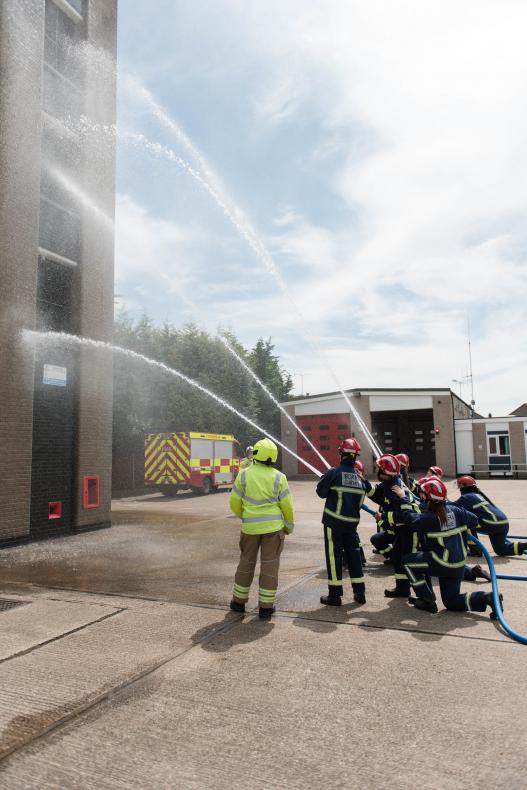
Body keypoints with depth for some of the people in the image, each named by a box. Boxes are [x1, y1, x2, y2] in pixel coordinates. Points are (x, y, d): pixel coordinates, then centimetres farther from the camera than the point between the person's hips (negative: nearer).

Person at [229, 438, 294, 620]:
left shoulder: (244, 475, -5)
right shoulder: (278, 477, -6)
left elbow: (235, 503, 0)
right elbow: (287, 506, -3)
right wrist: (289, 526, 13)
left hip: (251, 526, 1)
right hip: (273, 526, -1)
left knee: (246, 563, 16)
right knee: (270, 565, 6)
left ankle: (239, 601, 27)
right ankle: (266, 607, 10)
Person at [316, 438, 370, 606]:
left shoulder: (334, 472, -14)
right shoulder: (360, 477, 1)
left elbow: (321, 492, -5)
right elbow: (361, 500, 8)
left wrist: (325, 477, 9)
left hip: (334, 521, -4)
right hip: (352, 522, 4)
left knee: (334, 555, 4)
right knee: (353, 554, 16)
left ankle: (335, 595, 9)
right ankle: (359, 593, 22)